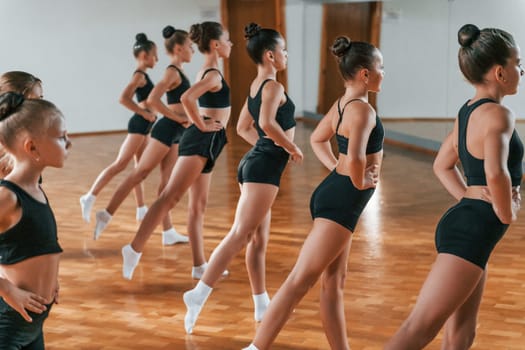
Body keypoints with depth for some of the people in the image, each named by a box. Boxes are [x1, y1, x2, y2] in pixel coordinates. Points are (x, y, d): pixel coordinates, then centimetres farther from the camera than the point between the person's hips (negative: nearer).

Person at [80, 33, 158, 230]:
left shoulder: (142, 75, 15)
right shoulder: (140, 75, -12)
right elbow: (124, 98, -24)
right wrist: (145, 114, -20)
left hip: (143, 124, 10)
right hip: (139, 124, -10)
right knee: (120, 164, -9)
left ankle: (141, 210, 17)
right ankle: (90, 198, -7)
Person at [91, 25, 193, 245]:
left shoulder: (178, 73, 14)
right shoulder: (172, 72, -13)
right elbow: (152, 99, -24)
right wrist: (178, 118, -18)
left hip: (175, 132, 9)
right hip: (167, 129, -9)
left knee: (167, 181, 9)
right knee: (139, 173, -4)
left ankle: (168, 232, 12)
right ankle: (107, 214, 4)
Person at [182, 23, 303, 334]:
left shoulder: (256, 86, 15)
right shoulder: (273, 86, -12)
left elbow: (243, 128, 23)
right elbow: (267, 123, -29)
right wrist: (293, 148, -16)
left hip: (257, 162, 10)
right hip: (265, 167, -10)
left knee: (259, 239, 13)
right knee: (240, 235, -11)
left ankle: (262, 305, 21)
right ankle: (200, 294, -14)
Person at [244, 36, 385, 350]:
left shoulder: (342, 104, 9)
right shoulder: (363, 109, -18)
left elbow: (317, 139, 26)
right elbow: (355, 159, -35)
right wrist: (359, 182, -15)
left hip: (334, 197, 10)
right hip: (341, 202, -10)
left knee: (334, 283, 14)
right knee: (300, 281, -8)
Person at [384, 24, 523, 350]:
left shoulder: (467, 111, 14)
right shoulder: (498, 114, -14)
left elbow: (442, 165, 26)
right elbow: (496, 174, -32)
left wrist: (469, 197, 12)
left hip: (462, 224, 10)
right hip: (473, 233, -10)